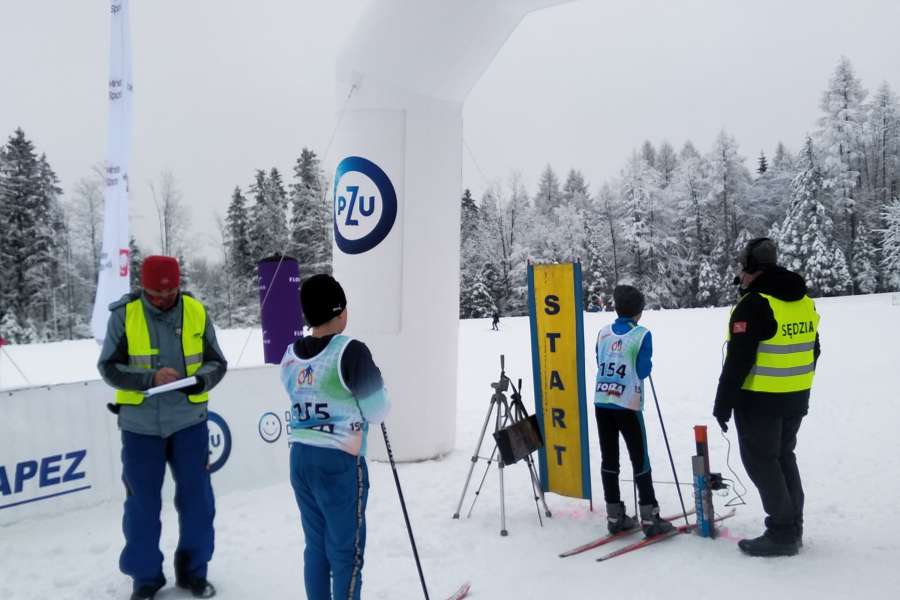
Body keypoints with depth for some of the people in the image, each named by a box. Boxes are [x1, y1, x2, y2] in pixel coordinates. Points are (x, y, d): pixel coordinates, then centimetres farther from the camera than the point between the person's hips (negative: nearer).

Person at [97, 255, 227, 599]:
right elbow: (109, 367, -8)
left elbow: (216, 362, 0)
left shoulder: (197, 312, -5)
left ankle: (193, 571, 28)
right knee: (142, 504, 9)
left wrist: (201, 380, -22)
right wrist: (150, 378, -24)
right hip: (140, 424, -1)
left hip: (189, 421, 1)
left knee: (197, 500, 9)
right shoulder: (124, 314, -8)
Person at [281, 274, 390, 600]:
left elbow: (303, 400, 11)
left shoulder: (289, 356, 4)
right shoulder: (350, 351, -16)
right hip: (340, 462, -6)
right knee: (346, 551, 6)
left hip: (300, 458, 6)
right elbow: (377, 411, -10)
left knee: (316, 546, 17)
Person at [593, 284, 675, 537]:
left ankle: (615, 516, 16)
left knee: (609, 460, 9)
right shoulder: (642, 334, -7)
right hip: (627, 405, -4)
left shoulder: (603, 333, 6)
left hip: (602, 403, 5)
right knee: (640, 460, 3)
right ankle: (650, 519, 6)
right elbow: (643, 370, -6)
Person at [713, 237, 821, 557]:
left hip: (760, 400, -8)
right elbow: (811, 350, 16)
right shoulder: (803, 301, 9)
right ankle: (792, 527, 24)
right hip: (795, 399, 8)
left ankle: (782, 533, 4)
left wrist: (723, 404, -14)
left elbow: (738, 361, -21)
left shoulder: (754, 305, -18)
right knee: (783, 457, 18)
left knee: (761, 461, 2)